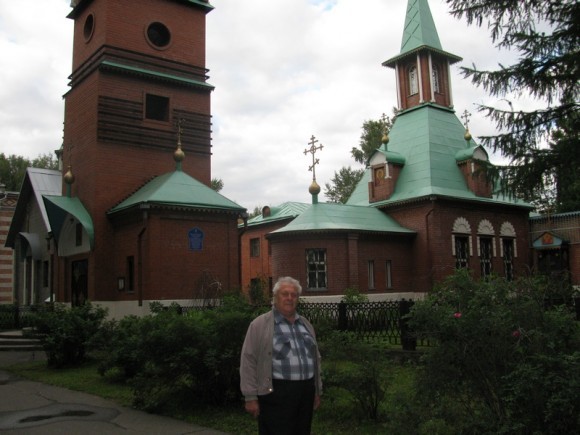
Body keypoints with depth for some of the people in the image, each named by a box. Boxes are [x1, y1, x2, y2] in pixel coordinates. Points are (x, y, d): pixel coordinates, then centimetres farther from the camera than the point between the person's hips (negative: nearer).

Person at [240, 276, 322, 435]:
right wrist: (251, 396, -11)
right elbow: (248, 362, -7)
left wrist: (317, 391, 17)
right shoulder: (259, 325, -4)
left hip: (305, 393, 6)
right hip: (276, 394, -6)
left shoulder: (306, 324, 15)